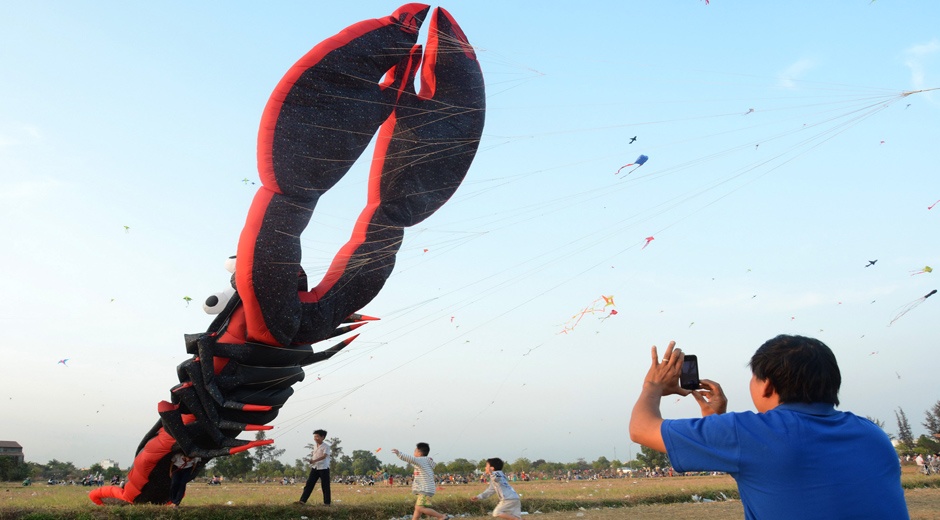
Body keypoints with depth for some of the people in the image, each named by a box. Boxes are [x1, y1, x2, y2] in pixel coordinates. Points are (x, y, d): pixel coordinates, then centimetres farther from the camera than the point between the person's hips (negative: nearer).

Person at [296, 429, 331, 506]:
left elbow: (324, 456, -24)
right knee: (309, 484, 0)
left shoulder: (326, 446, -12)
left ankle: (327, 502, 10)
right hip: (315, 468, 6)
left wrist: (313, 461, -35)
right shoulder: (315, 445, 10)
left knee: (325, 486, 1)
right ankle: (302, 500, -2)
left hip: (324, 468, -6)